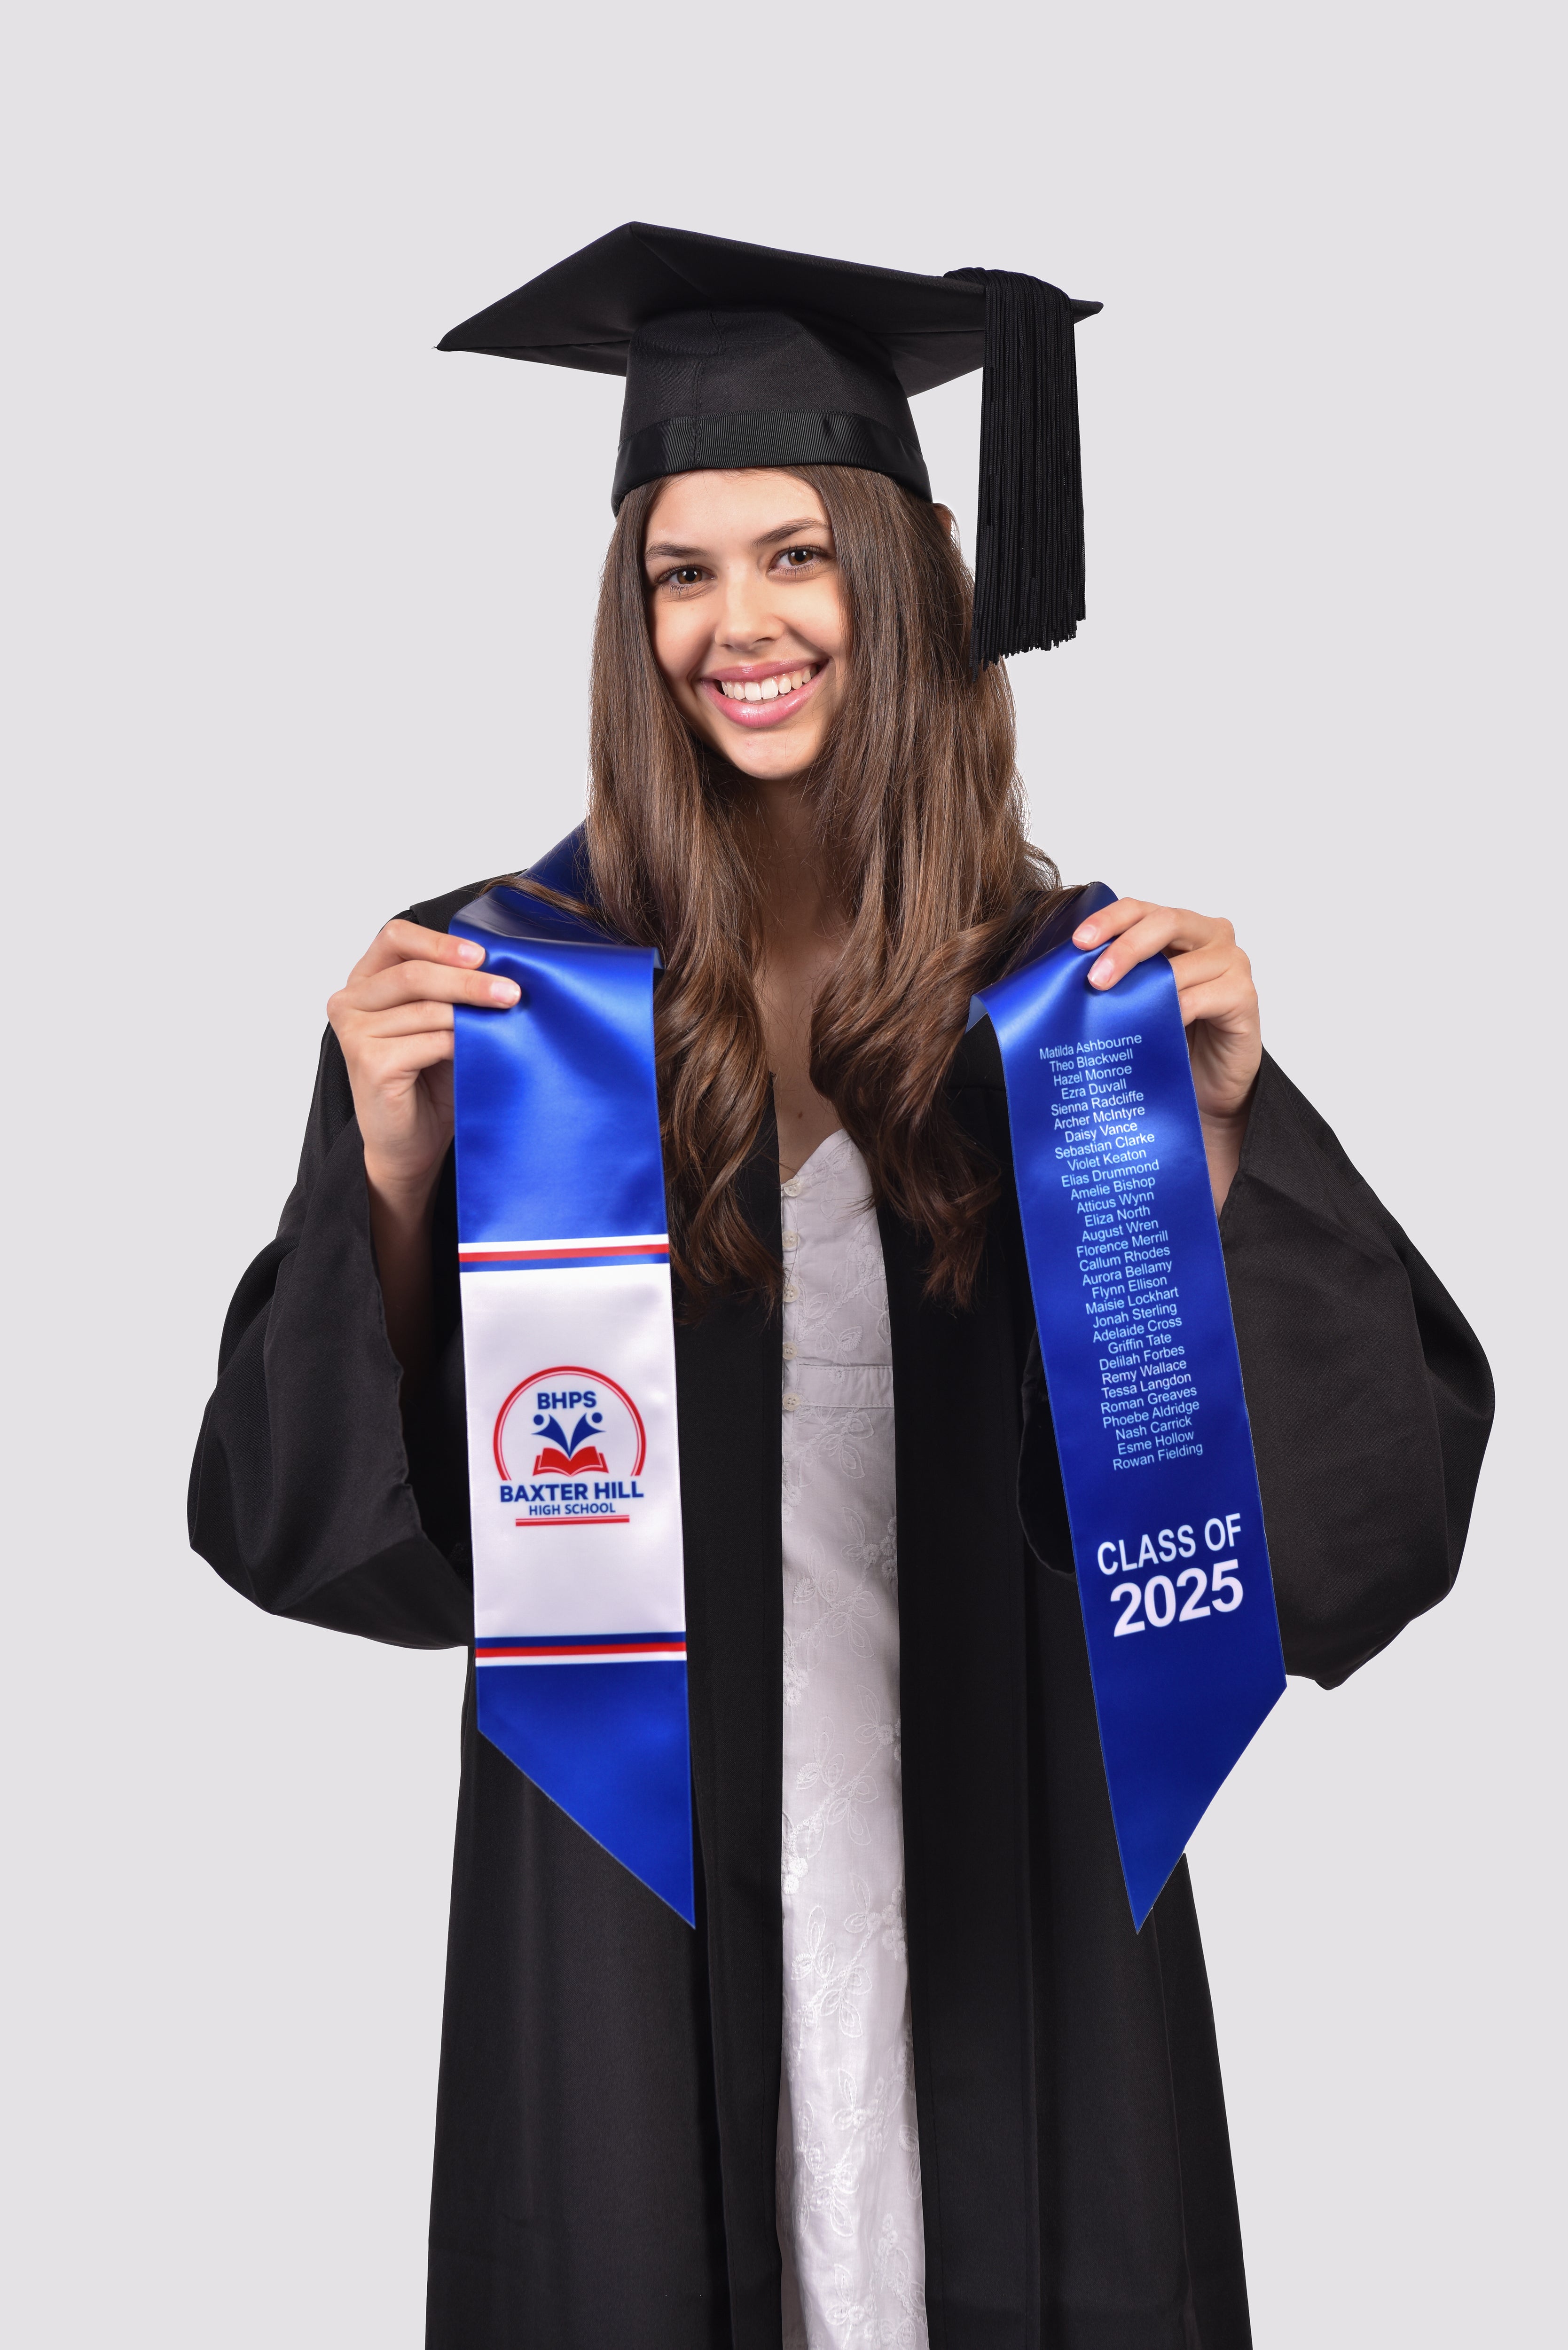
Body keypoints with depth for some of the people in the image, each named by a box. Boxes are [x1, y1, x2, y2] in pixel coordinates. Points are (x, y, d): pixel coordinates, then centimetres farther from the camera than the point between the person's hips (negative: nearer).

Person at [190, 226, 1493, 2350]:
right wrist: (393, 1171, -21)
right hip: (640, 1882, 0)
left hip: (998, 1863, 1)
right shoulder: (513, 982, -4)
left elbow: (1366, 1479, -6)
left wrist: (1215, 1138, -20)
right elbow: (335, 1510, -6)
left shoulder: (1088, 985, -2)